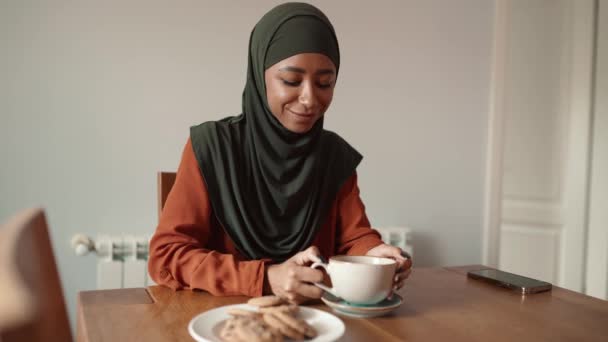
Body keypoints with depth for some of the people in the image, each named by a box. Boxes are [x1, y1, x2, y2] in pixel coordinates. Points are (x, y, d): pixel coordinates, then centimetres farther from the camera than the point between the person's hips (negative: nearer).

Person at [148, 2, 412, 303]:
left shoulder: (336, 154, 3)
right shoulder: (211, 146, -10)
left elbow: (354, 238, 3)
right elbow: (166, 254, -13)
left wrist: (373, 256, -21)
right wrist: (266, 279, -26)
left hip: (315, 312, 3)